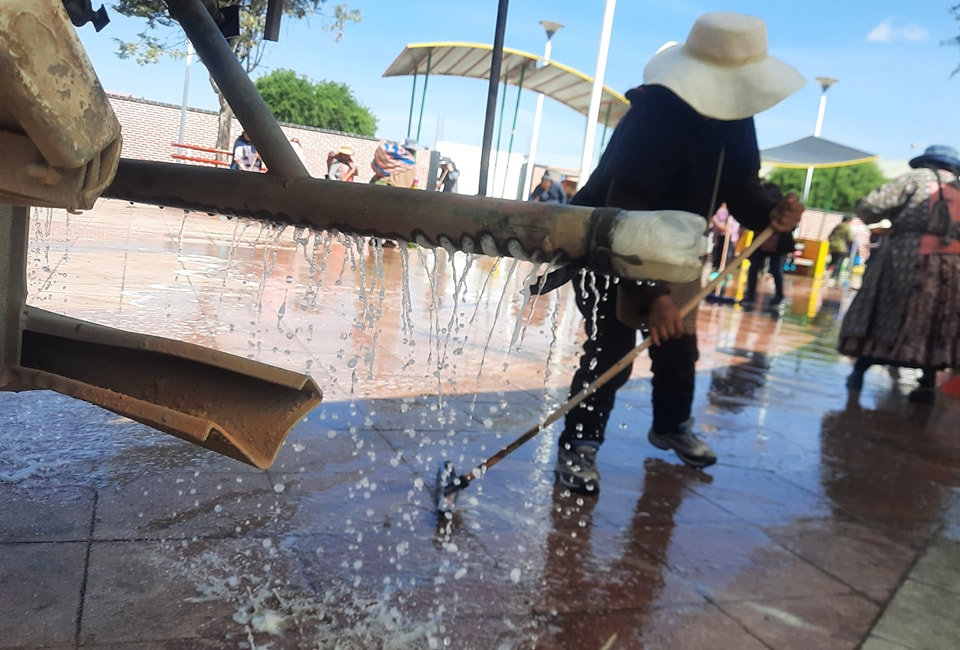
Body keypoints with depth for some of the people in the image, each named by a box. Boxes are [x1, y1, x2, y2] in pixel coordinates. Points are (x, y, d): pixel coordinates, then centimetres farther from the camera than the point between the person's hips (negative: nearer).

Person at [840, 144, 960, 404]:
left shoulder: (918, 177, 5)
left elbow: (870, 206, -5)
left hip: (909, 259, -4)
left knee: (885, 315, 4)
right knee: (935, 325, 10)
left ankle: (859, 372, 9)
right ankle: (928, 384, 8)